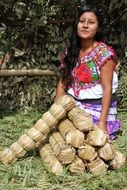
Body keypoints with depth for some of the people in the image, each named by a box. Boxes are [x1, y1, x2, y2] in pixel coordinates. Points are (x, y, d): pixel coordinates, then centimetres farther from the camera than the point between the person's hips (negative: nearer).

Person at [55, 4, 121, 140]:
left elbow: (107, 88, -17)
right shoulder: (69, 52, 2)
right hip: (74, 106, 4)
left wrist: (102, 121, -23)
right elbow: (63, 82, 6)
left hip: (97, 107, -4)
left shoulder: (104, 53, -14)